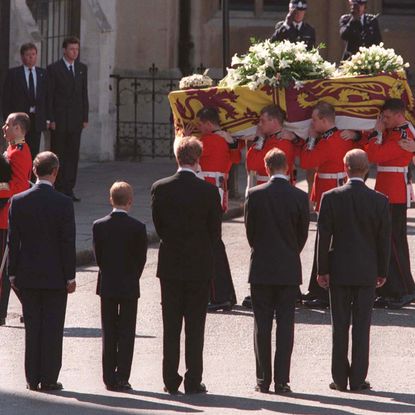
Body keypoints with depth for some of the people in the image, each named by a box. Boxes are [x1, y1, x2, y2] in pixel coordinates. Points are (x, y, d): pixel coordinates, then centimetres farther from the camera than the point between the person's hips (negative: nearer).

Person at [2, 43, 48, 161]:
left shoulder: (43, 73, 10)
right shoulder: (13, 73, 1)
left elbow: (46, 96, 11)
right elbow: (6, 98, 0)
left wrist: (46, 117, 2)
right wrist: (8, 119, -6)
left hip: (36, 120, 3)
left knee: (33, 152, 3)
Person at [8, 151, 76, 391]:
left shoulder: (18, 202, -3)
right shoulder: (63, 203, -12)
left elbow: (13, 241, 1)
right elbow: (68, 243, -10)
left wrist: (13, 273, 8)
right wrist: (70, 276, -3)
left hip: (27, 275, 3)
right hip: (55, 276, -3)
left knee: (32, 327, 9)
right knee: (52, 328, 3)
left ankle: (32, 378, 11)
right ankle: (49, 378, 4)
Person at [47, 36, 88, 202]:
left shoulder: (82, 68, 12)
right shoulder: (54, 69, -3)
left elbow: (84, 93, 13)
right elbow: (49, 95, -5)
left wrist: (85, 118, 8)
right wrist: (51, 119, -11)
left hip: (76, 119, 4)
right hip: (59, 118, -4)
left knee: (73, 155, 2)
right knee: (58, 155, -2)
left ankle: (68, 189, 5)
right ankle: (57, 190, 1)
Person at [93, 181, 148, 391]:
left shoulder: (99, 226, -5)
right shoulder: (137, 228, -12)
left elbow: (98, 256, 1)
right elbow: (141, 258, -5)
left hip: (107, 286, 2)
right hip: (129, 287, -2)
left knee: (108, 334, 9)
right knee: (127, 333, 3)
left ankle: (109, 378, 10)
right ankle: (122, 378, 0)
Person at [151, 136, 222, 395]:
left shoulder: (160, 188, -5)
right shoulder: (209, 191, -11)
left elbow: (158, 225, 4)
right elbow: (215, 231, -3)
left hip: (170, 266, 2)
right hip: (200, 266, -2)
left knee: (171, 327, 8)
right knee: (195, 327, 4)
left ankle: (171, 381, 9)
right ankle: (193, 381, 3)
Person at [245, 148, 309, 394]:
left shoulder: (255, 195, -6)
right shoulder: (300, 197, -5)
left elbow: (250, 231, 2)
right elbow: (303, 234, 3)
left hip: (261, 269, 0)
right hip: (289, 270, 0)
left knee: (262, 325, 5)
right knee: (286, 324, 2)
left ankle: (263, 380, 4)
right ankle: (282, 380, -1)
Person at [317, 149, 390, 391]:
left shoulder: (331, 198, -8)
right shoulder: (380, 201, -5)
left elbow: (324, 236, -6)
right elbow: (384, 239, -1)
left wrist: (322, 271, 0)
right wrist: (382, 272, 9)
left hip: (339, 271, 0)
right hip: (367, 272, 0)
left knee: (340, 326, 6)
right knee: (362, 326, 4)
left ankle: (340, 378, 8)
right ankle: (358, 379, 3)